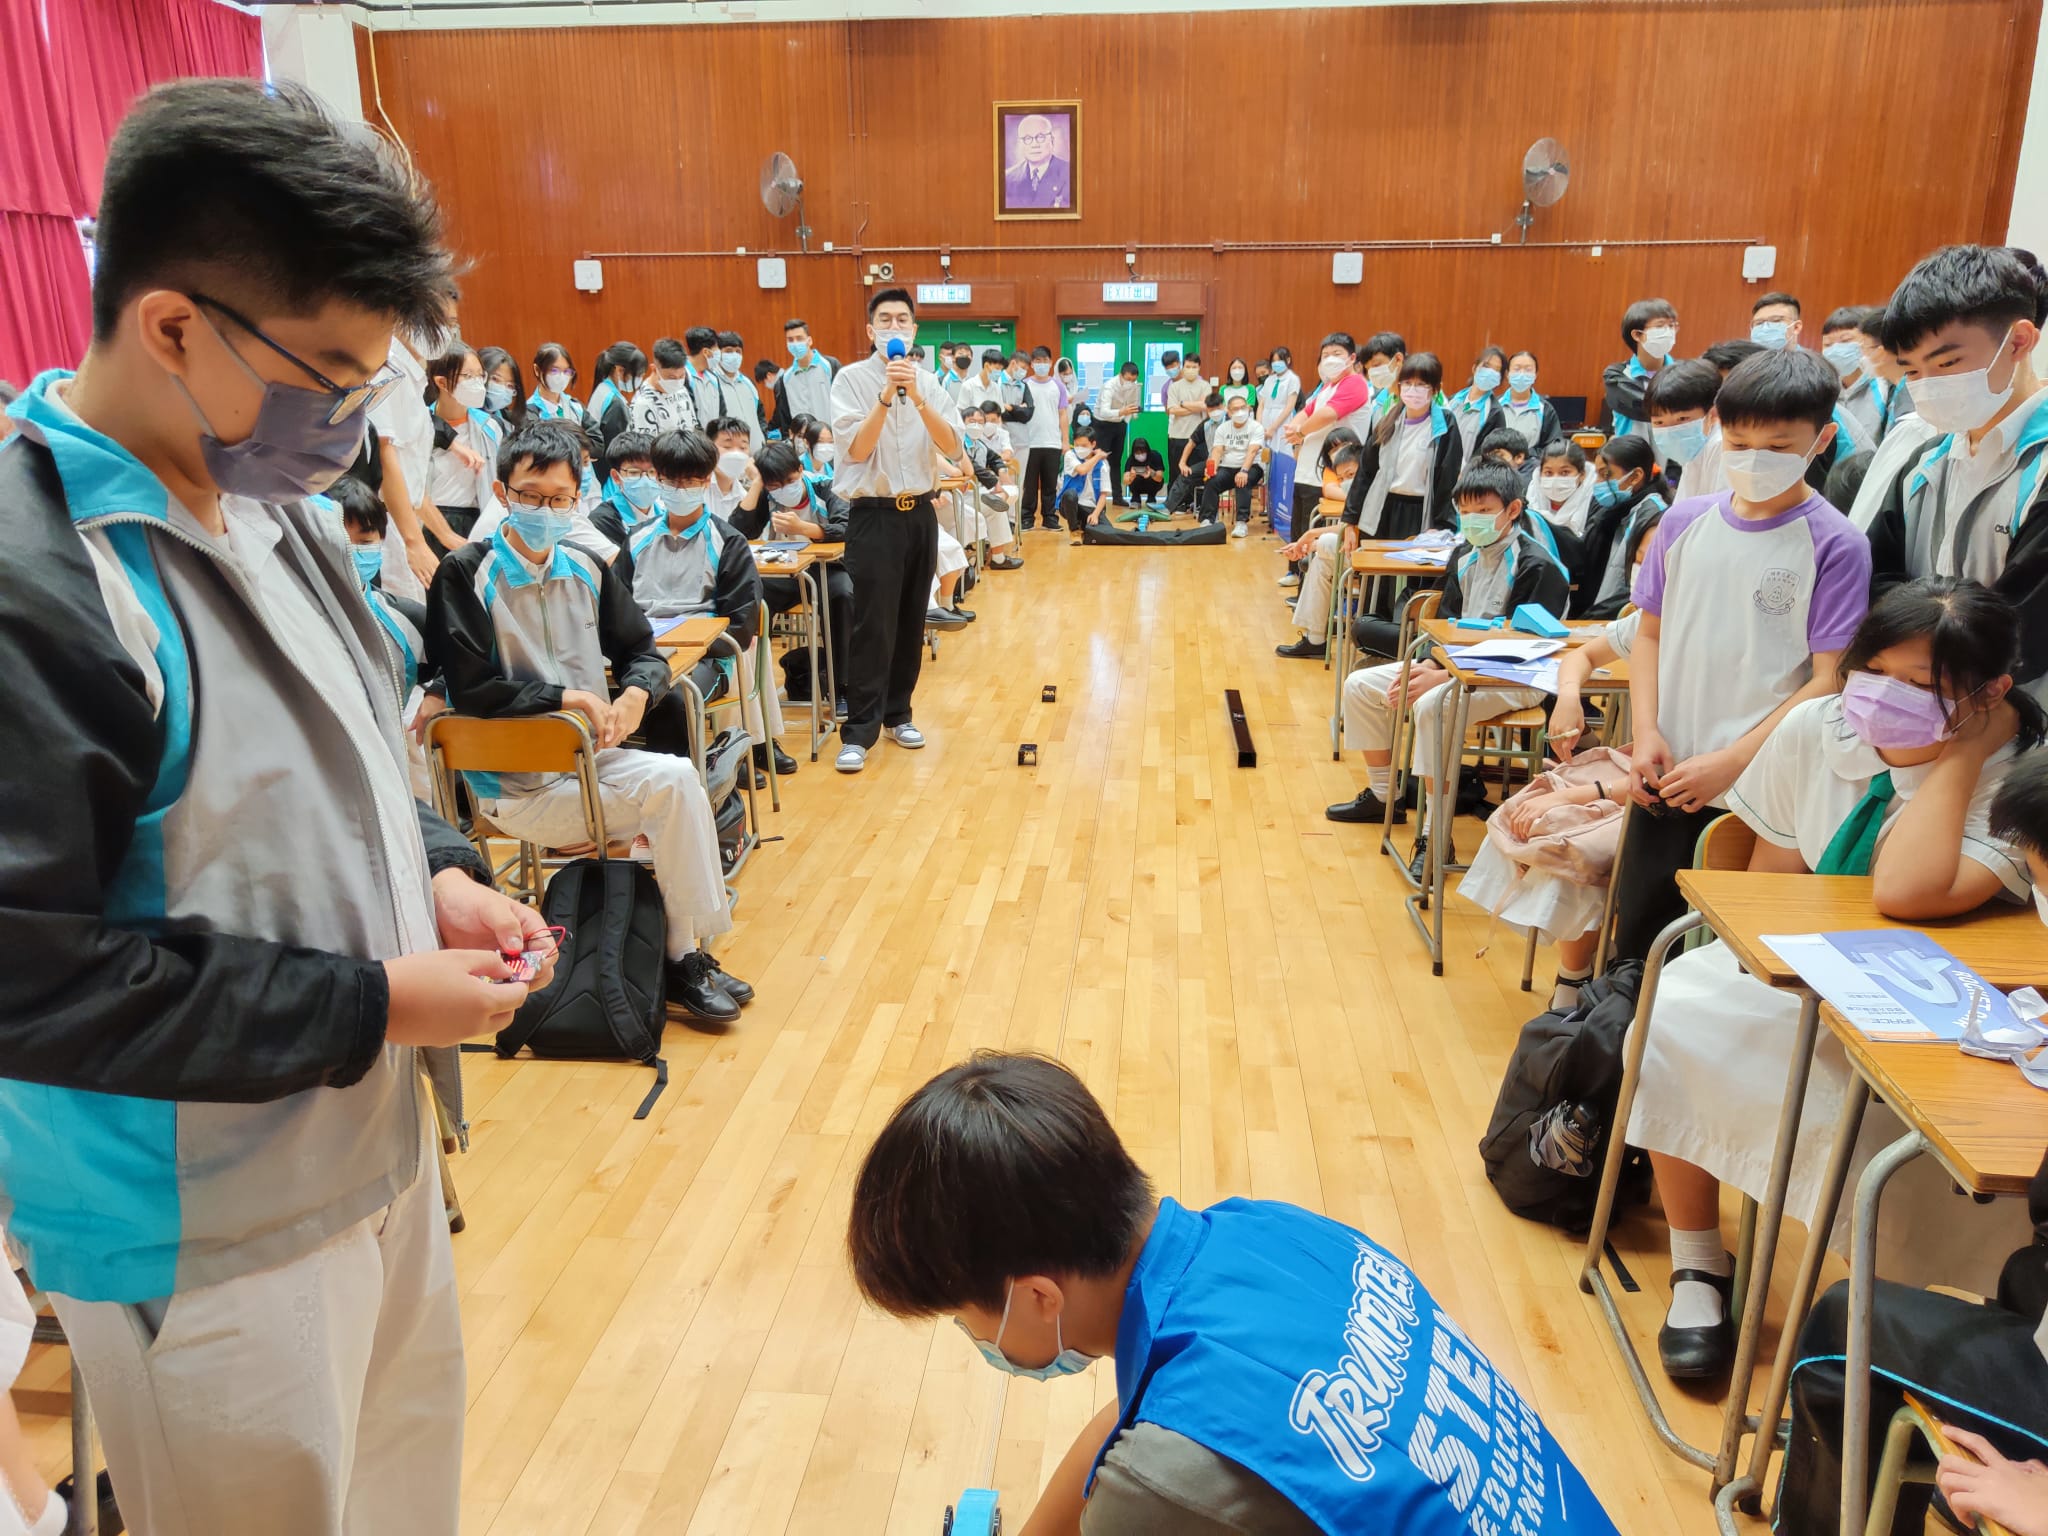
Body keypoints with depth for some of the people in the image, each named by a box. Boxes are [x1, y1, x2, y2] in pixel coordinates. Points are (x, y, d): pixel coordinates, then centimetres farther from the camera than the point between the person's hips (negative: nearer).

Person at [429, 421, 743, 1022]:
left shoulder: (588, 569, 10)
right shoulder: (465, 573, -7)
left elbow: (643, 651, 17)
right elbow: (469, 688, -13)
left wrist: (636, 693, -6)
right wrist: (568, 696, -15)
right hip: (515, 785, -5)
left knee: (679, 779, -23)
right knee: (672, 785, -24)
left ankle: (687, 953, -10)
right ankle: (684, 956, -10)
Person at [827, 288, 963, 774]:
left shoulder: (928, 382, 7)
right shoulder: (852, 378, -5)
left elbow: (952, 447, -6)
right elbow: (856, 449, -14)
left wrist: (917, 398, -18)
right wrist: (886, 397, -23)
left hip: (920, 512, 5)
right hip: (874, 515, -4)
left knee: (911, 622, 10)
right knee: (872, 627, -7)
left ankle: (897, 714, 24)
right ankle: (859, 732, -3)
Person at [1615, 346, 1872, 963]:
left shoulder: (1835, 544, -7)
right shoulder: (1685, 522, 5)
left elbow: (1828, 680, -10)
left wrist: (1730, 762, -15)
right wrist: (1647, 734, -2)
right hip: (1666, 778, 4)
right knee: (1638, 935, 13)